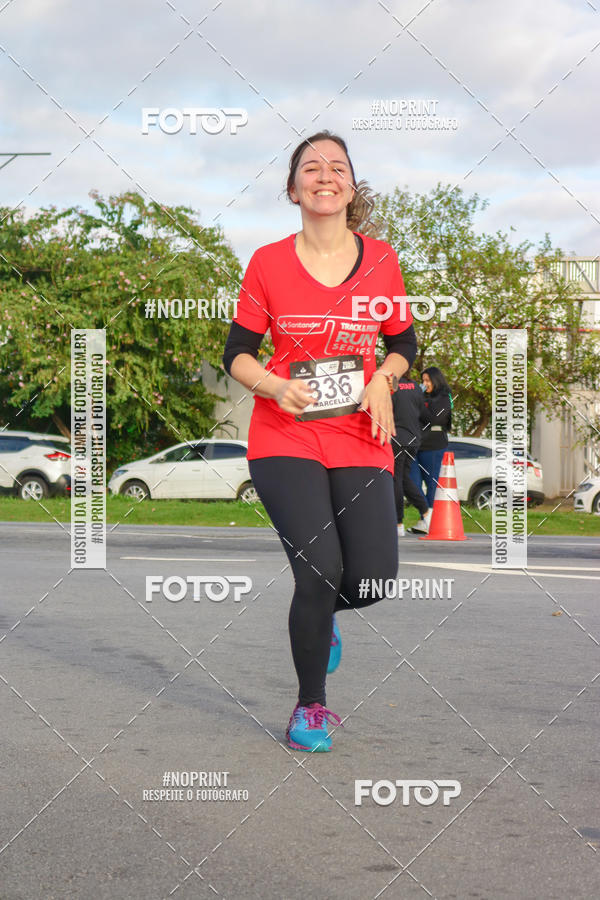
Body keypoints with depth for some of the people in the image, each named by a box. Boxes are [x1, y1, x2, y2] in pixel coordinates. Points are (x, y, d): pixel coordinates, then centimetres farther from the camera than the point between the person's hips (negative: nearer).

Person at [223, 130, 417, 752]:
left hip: (360, 441, 2)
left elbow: (404, 343, 15)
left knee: (373, 579, -8)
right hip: (285, 439, -2)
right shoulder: (268, 263, -1)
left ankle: (319, 612, 31)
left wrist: (382, 379, -6)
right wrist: (275, 385, -16)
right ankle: (310, 706, 7)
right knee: (320, 571, -16)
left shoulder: (380, 259, 5)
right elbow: (236, 354, 4)